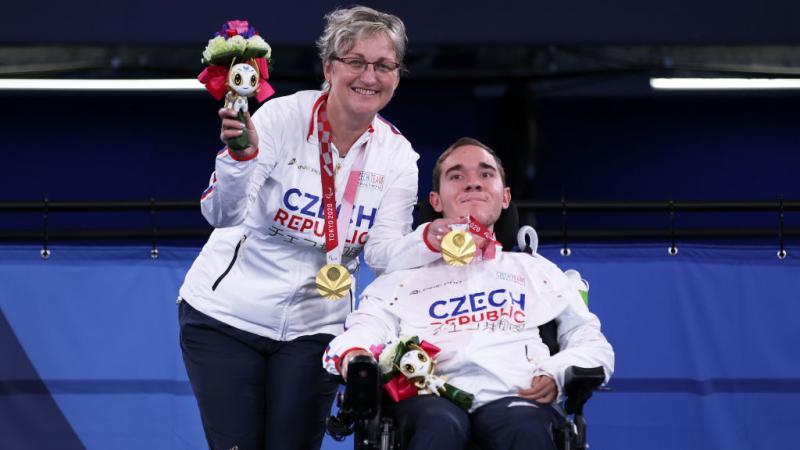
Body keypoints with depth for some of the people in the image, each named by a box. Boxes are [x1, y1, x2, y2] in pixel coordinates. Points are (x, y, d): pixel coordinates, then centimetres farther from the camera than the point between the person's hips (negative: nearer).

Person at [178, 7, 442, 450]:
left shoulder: (395, 154, -1)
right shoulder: (284, 117, -14)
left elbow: (383, 252, -7)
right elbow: (222, 214, -21)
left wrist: (429, 243, -28)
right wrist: (240, 156, -41)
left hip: (312, 327, 3)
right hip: (226, 314, -3)